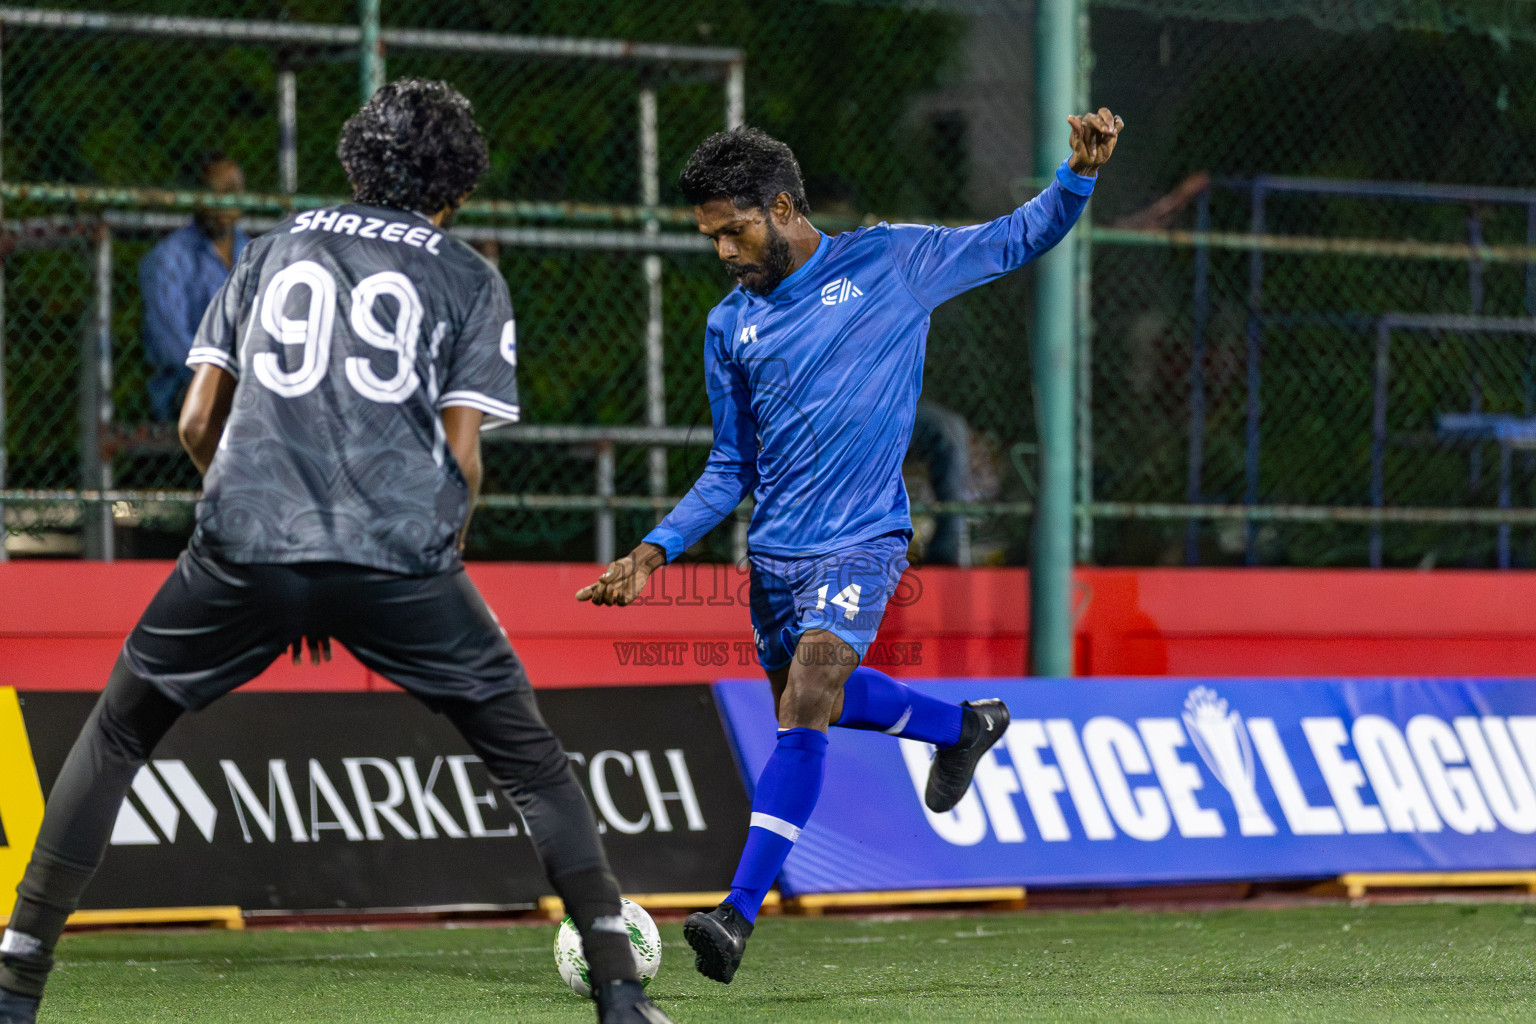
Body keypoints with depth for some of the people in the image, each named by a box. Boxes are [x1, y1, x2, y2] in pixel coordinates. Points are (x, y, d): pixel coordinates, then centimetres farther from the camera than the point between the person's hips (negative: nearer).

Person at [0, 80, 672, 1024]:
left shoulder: (272, 252, 22)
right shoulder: (470, 280, 15)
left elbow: (198, 423, 17)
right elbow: (461, 456, 5)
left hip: (244, 551, 1)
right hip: (401, 552, -1)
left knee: (117, 736, 17)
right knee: (530, 757, 12)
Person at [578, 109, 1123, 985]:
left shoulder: (890, 262, -2)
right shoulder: (731, 326, 8)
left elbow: (1020, 240, 6)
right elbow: (730, 469, 14)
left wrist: (1081, 174, -12)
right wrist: (655, 552, 3)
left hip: (861, 542, -6)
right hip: (775, 549, 6)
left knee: (806, 707, -20)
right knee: (811, 701, 17)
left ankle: (739, 915, -22)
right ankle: (963, 726, 44)